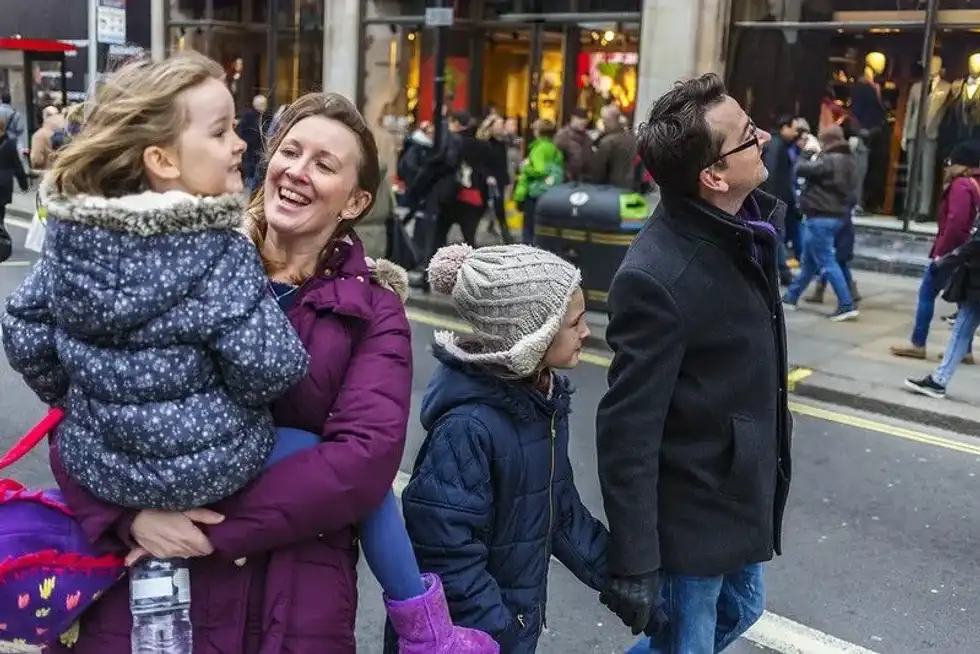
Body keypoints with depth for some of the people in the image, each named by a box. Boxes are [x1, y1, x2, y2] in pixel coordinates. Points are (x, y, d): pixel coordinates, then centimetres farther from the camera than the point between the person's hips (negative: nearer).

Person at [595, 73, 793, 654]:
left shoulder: (746, 226, -2)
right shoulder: (658, 278, -29)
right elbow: (628, 434, -26)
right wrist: (633, 562, -22)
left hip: (745, 498, 9)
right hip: (692, 517, -8)